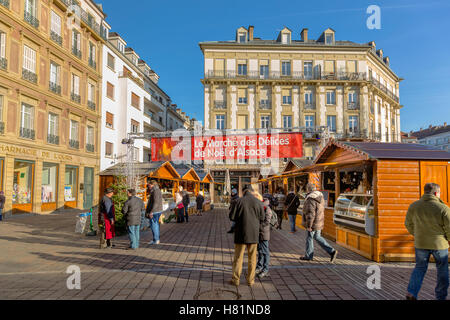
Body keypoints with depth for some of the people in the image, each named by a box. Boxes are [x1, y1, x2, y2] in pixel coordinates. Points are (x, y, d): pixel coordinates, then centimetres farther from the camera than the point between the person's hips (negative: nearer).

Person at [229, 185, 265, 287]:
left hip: (241, 233, -2)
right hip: (254, 233, 2)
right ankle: (250, 280, 17)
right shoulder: (259, 202, -2)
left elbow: (232, 217, -8)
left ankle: (236, 279, 13)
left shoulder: (239, 201, -8)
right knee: (252, 258, 12)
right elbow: (262, 219, 3)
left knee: (238, 257, 8)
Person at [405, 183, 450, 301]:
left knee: (420, 268, 14)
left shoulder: (414, 206, -5)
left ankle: (411, 293, 0)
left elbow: (409, 224, 5)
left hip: (421, 243, 3)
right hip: (439, 244, -2)